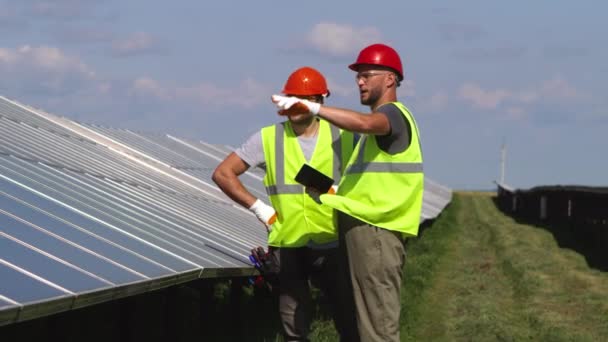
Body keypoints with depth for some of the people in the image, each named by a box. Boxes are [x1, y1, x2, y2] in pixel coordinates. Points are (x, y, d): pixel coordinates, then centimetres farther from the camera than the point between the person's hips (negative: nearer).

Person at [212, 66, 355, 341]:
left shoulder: (342, 138, 2)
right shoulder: (269, 138, 3)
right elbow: (222, 174, 5)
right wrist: (259, 208, -2)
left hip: (332, 245, 0)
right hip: (287, 246, 1)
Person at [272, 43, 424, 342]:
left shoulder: (393, 114, -8)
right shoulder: (379, 124, 25)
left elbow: (363, 123, -33)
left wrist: (312, 107, -36)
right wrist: (334, 195, 14)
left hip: (375, 232, -11)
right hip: (361, 230, 11)